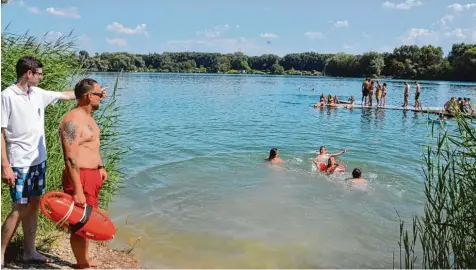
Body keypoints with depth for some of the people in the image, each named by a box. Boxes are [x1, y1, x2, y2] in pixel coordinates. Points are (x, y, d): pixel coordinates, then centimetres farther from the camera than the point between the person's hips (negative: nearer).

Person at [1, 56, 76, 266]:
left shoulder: (38, 94, 6)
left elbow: (65, 95, 21)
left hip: (39, 160, 7)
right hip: (20, 164, -7)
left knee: (33, 205, 12)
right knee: (20, 209, -3)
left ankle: (29, 252, 23)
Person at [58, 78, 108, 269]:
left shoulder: (87, 116, 12)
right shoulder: (72, 121, -20)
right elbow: (70, 158, -24)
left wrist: (100, 167, 19)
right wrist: (78, 191, -25)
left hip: (92, 175, 10)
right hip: (80, 177, -10)